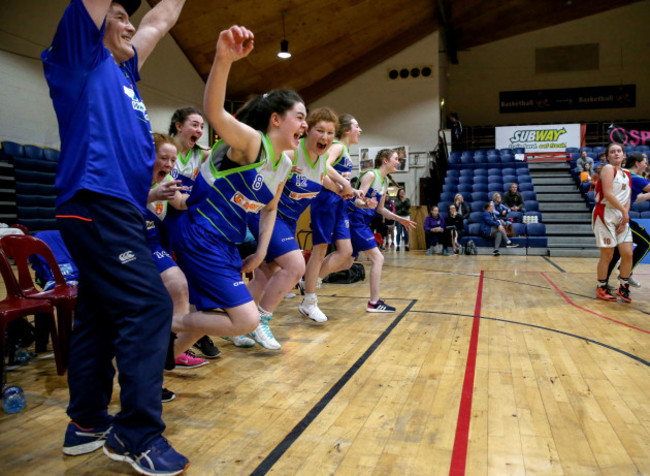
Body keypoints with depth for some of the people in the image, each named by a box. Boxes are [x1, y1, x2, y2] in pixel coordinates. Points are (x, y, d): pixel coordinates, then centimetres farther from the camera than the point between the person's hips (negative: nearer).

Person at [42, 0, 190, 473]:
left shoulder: (121, 70, 26)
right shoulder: (80, 57, 5)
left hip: (112, 208, 9)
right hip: (97, 205, -9)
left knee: (100, 317, 10)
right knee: (148, 307, -15)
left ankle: (87, 424, 20)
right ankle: (139, 435, -7)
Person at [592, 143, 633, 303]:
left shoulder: (627, 174, 16)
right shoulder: (608, 169, -6)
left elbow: (627, 199, 11)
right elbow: (608, 194, -17)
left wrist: (625, 217, -3)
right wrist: (624, 211, -11)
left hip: (621, 217, 6)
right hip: (606, 215, -6)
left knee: (628, 253, 0)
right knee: (607, 255, -2)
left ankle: (623, 287, 16)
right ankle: (601, 289, 11)